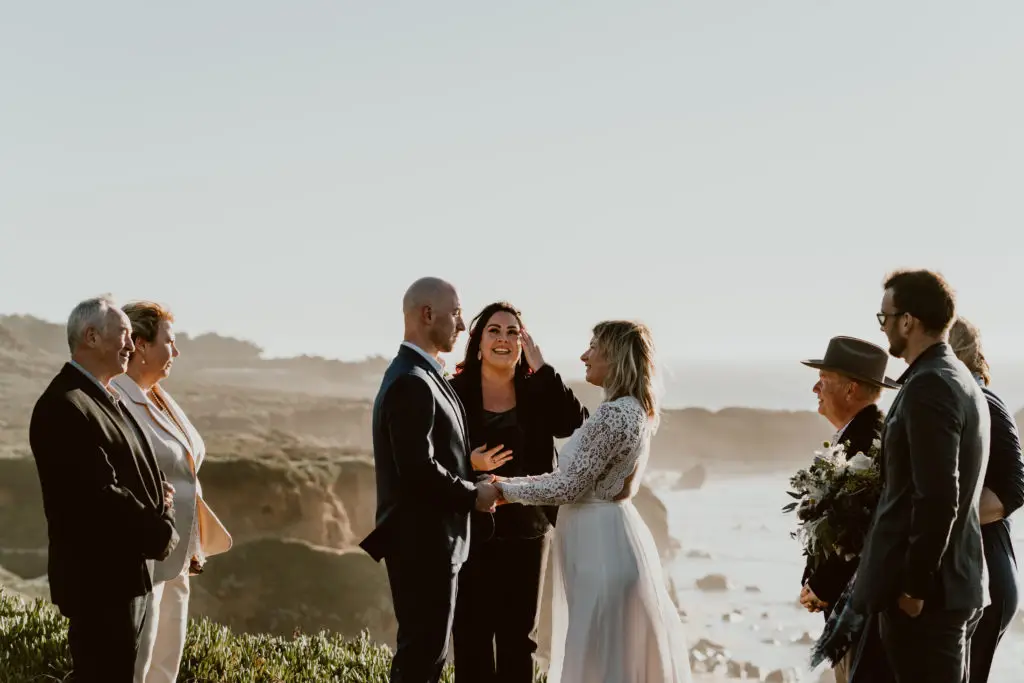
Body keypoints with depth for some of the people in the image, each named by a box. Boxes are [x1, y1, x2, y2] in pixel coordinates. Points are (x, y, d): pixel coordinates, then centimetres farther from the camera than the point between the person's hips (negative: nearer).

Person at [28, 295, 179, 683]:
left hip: (125, 568, 10)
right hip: (99, 577, -10)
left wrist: (159, 500, 1)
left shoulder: (104, 397, 13)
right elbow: (100, 495, -25)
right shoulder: (65, 406, -20)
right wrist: (162, 532, -12)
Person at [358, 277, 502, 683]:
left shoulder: (418, 376, 14)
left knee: (423, 650, 16)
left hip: (428, 539, 10)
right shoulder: (411, 383, -19)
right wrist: (473, 495, -13)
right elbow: (419, 470, -26)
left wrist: (470, 477, 7)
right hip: (424, 542, -10)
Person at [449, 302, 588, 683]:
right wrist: (469, 465, -23)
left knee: (519, 638, 11)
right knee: (471, 637, 3)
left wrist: (540, 367, -13)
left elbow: (577, 424, -14)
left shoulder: (538, 394, 4)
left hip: (526, 533, 3)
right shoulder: (454, 393, -5)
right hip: (471, 532, -2)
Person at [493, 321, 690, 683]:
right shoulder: (634, 410, 11)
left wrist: (507, 490, -6)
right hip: (609, 531, 10)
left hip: (599, 541, -10)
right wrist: (512, 484, 11)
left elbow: (568, 487, -19)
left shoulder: (613, 414, -19)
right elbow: (579, 478, 14)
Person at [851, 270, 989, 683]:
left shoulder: (928, 386, -17)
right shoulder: (960, 379, 14)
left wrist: (914, 586, -18)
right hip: (956, 583, 10)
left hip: (928, 588, -10)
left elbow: (937, 497, -23)